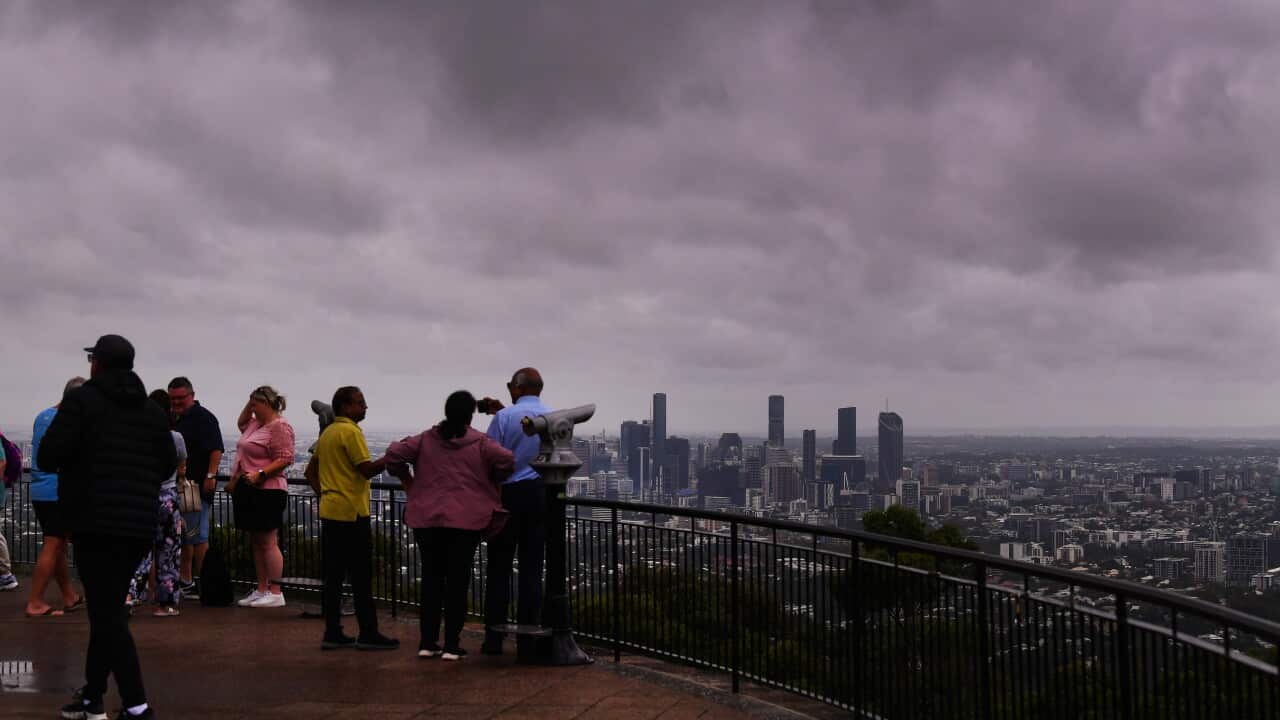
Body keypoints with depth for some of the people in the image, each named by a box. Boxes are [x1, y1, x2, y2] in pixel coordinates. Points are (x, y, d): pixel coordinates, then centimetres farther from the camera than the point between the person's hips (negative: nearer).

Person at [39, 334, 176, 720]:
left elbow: (47, 458, -11)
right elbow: (168, 465, 15)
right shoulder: (152, 410, 13)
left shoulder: (81, 400, -4)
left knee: (107, 614, -5)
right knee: (107, 609, 17)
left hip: (96, 523, -6)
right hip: (141, 525, 6)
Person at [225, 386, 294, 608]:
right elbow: (241, 423, 39)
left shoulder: (279, 426, -12)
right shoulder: (256, 424, 17)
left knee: (268, 542, -8)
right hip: (248, 490, 10)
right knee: (256, 542, 11)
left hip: (266, 491, -10)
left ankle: (275, 593, -5)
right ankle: (261, 590, 16)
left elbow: (285, 459, -19)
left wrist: (260, 473, -25)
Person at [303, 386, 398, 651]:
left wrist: (325, 492, 17)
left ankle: (332, 633, 12)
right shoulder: (351, 432, -12)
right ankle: (368, 634, 2)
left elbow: (311, 471, 20)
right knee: (361, 576, -2)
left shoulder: (327, 433, 15)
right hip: (351, 512, -9)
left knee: (333, 575, 9)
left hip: (329, 511, 9)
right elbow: (367, 469, -18)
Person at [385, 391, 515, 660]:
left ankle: (427, 643, 13)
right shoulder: (480, 443, -2)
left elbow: (394, 453, -3)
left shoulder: (426, 440, 6)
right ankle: (451, 645, 2)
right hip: (465, 520, -3)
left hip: (427, 519, 3)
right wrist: (493, 482, 3)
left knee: (430, 579, 11)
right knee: (457, 582, 2)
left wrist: (407, 480, 11)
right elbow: (507, 460, -14)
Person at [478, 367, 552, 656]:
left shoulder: (504, 417, -8)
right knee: (532, 568, 5)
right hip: (541, 494, 3)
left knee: (499, 567, 5)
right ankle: (527, 641, 6)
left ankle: (493, 639, 7)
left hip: (508, 493, -3)